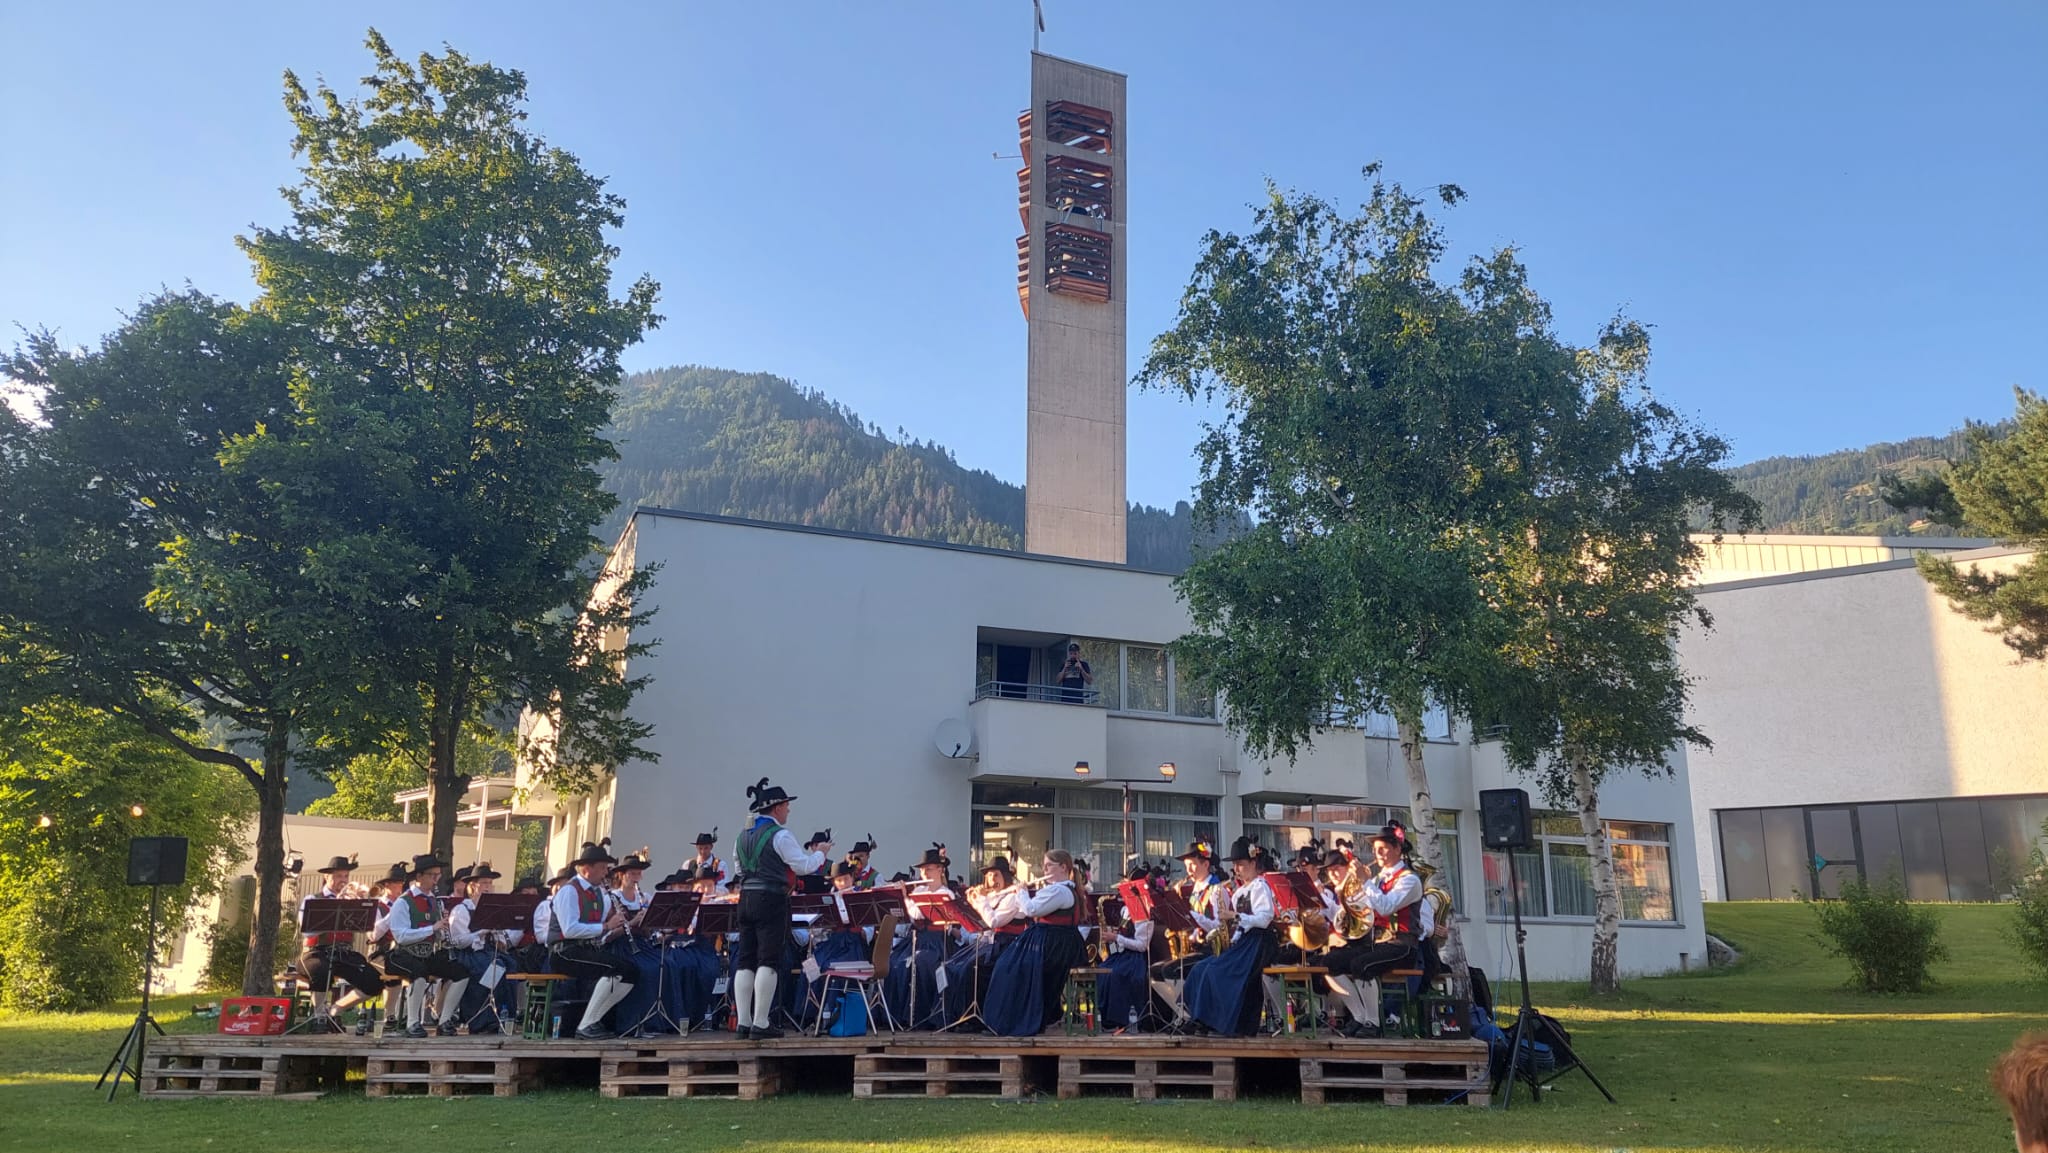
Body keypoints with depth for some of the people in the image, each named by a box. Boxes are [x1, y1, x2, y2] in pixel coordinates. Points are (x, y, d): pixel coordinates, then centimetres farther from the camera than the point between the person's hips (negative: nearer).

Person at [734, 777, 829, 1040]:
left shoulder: (744, 835, 14)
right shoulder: (780, 835, -10)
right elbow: (804, 866, -13)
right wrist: (821, 853, 5)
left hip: (746, 898, 8)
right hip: (771, 899, -8)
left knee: (745, 961, 8)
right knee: (769, 961, -4)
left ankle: (743, 1023, 10)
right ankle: (760, 1024, -5)